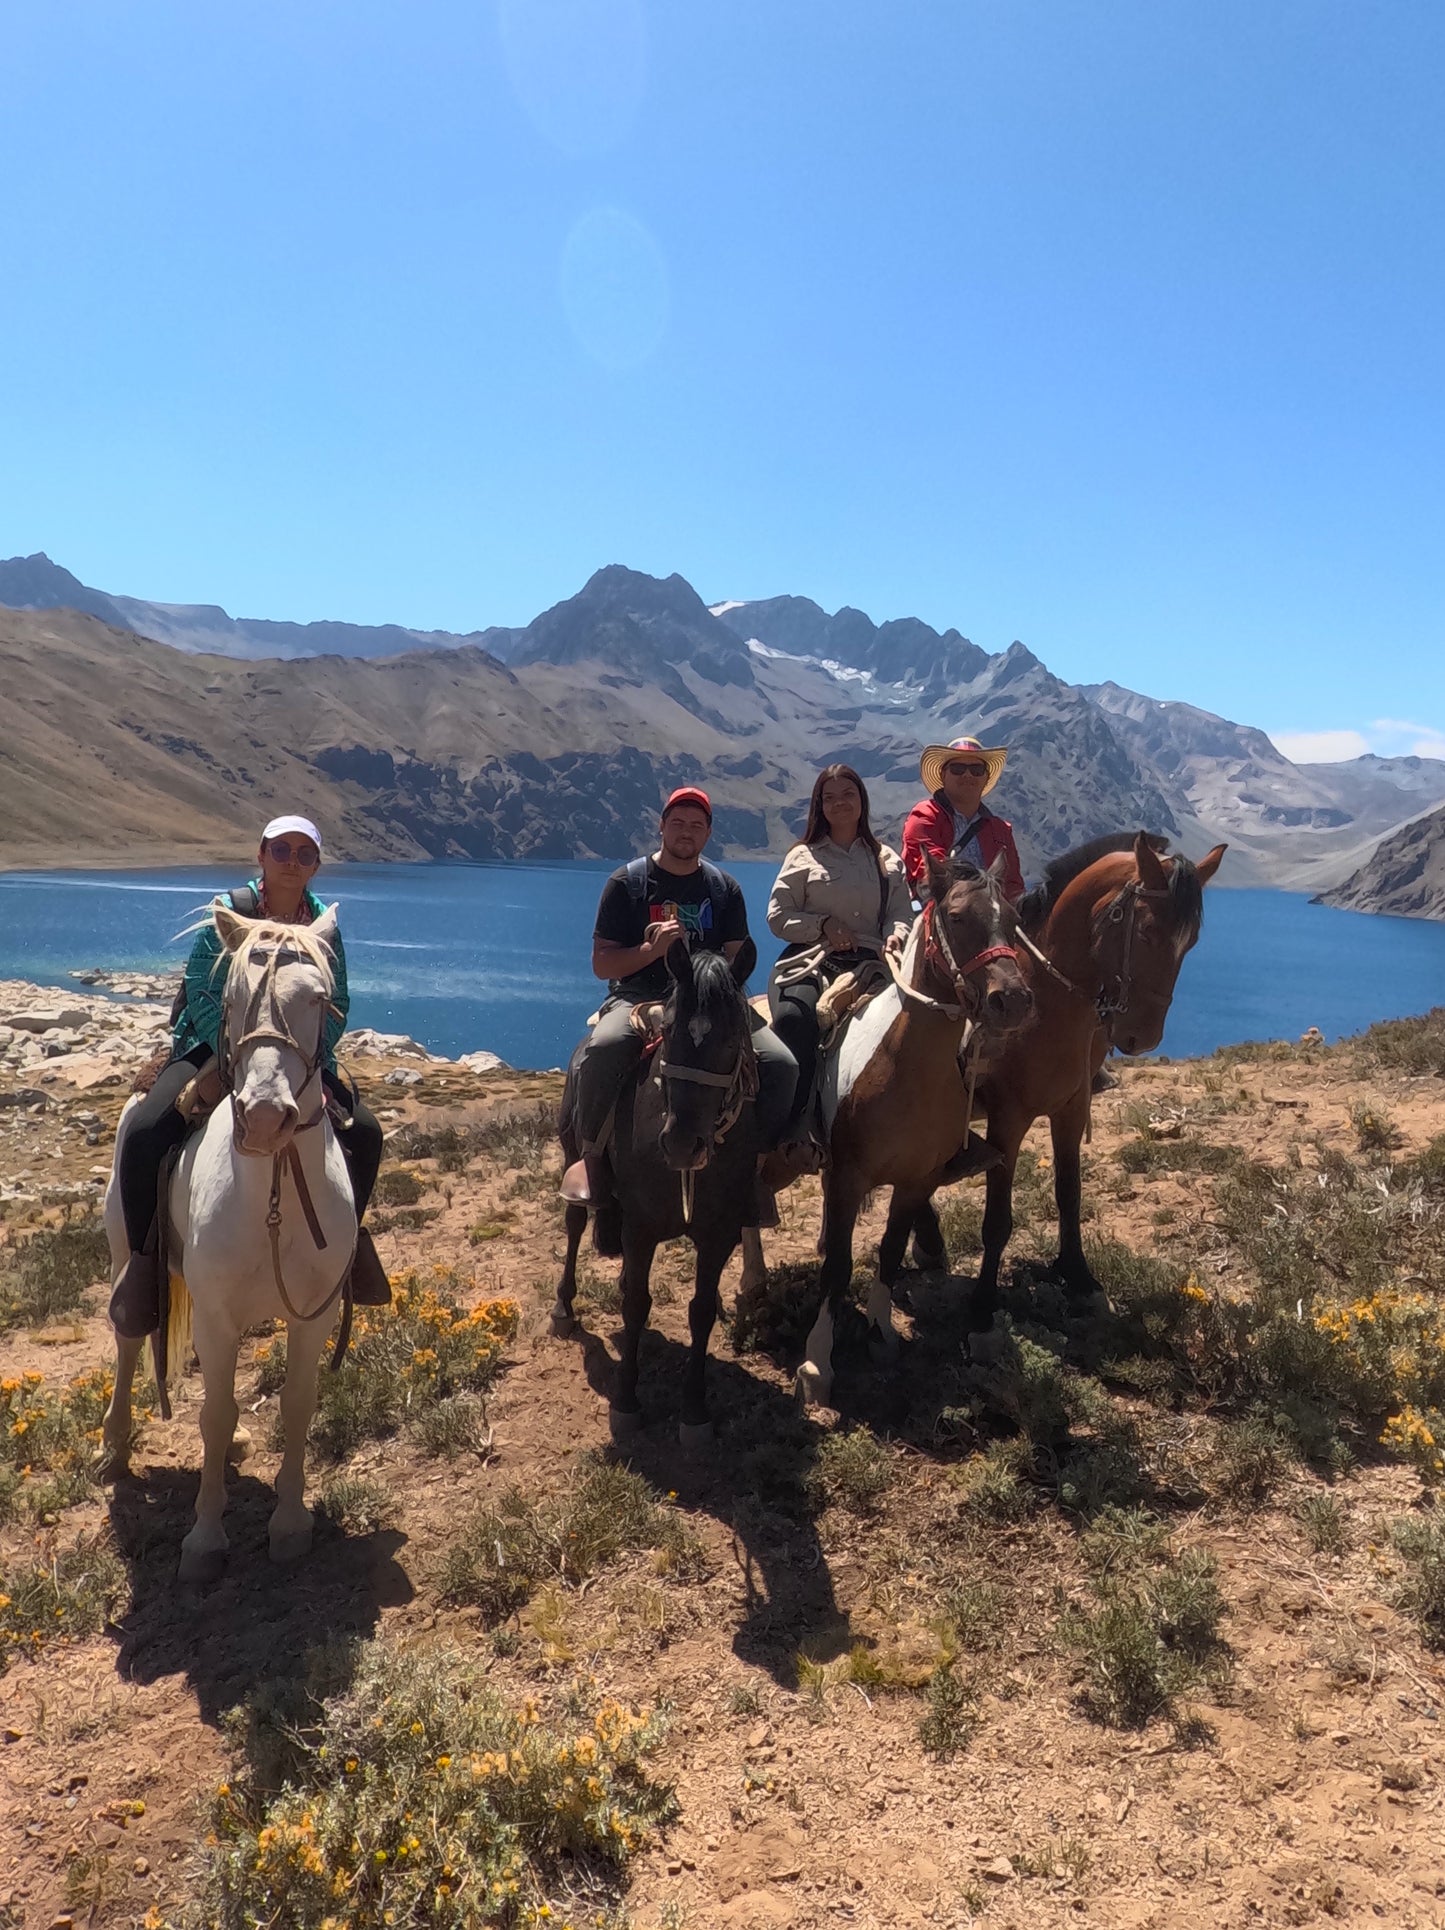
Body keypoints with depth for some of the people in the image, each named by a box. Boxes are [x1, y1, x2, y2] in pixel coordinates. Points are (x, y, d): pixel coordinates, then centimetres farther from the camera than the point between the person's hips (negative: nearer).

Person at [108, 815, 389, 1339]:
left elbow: (337, 1005, 0)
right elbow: (204, 997, -14)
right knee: (145, 1130, -28)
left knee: (366, 1131, -13)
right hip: (213, 1047, -3)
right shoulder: (227, 913, -10)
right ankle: (143, 1256, -9)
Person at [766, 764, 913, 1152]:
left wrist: (896, 934, -9)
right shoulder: (803, 858, 12)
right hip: (812, 961, -2)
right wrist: (823, 924, -8)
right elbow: (778, 916, 7)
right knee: (794, 1018, -34)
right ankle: (791, 1124, -28)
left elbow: (901, 913, 15)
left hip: (870, 961, 2)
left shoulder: (888, 860, 19)